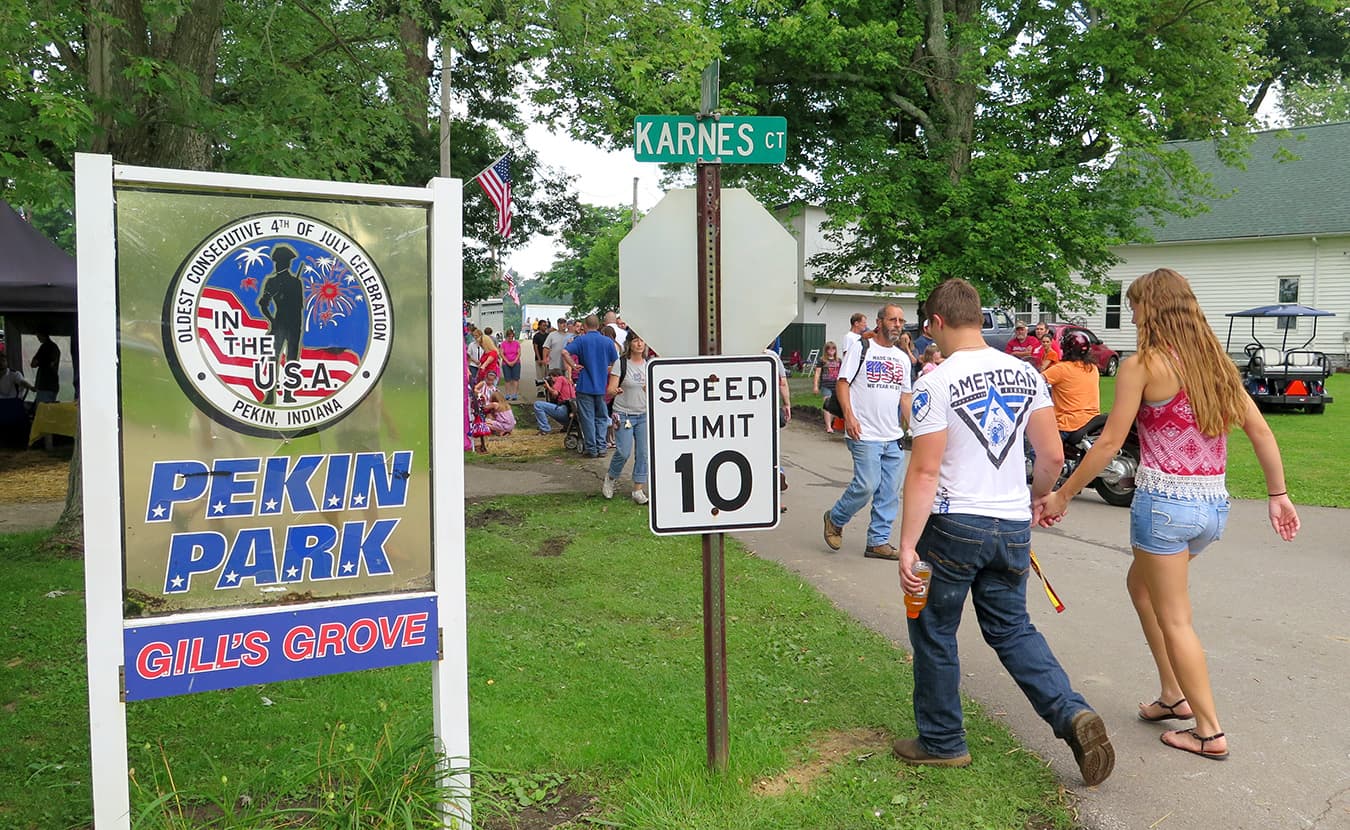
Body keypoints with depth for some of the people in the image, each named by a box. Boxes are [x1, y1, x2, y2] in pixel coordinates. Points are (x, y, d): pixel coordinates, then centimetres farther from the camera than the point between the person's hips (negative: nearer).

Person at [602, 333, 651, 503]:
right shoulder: (620, 363, -7)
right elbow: (610, 389, -11)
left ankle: (638, 490, 11)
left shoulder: (649, 364, 5)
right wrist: (615, 391, -32)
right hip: (624, 415, -4)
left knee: (643, 453, 1)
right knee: (623, 452, -11)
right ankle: (610, 478, 16)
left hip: (645, 414, 4)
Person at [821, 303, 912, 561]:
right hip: (865, 435, -6)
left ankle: (878, 542, 15)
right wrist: (849, 416, -17)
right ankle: (835, 519, 14)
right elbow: (842, 383, -6)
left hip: (894, 436, 6)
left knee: (890, 491, 5)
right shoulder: (860, 349, -2)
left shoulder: (903, 358, 16)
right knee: (866, 485, -11)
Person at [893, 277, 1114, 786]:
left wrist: (907, 545, -14)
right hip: (1013, 526, 6)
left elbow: (924, 471, -17)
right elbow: (1052, 457, 5)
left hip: (954, 525, -5)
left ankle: (942, 741, 22)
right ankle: (1072, 714, 4)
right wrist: (1034, 503, 23)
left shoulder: (936, 384, -13)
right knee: (1012, 629, 20)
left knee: (934, 632, 11)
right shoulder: (1026, 374, 4)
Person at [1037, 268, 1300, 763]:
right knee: (1141, 583, 26)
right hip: (1215, 504, 7)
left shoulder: (1143, 365, -10)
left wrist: (1062, 496, -4)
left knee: (1174, 619, 6)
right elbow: (1260, 430, 9)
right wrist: (1278, 494, 15)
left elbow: (1109, 444, -11)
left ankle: (1209, 731, 15)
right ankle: (1174, 694, 29)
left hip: (1165, 501, -7)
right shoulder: (1216, 362, 9)